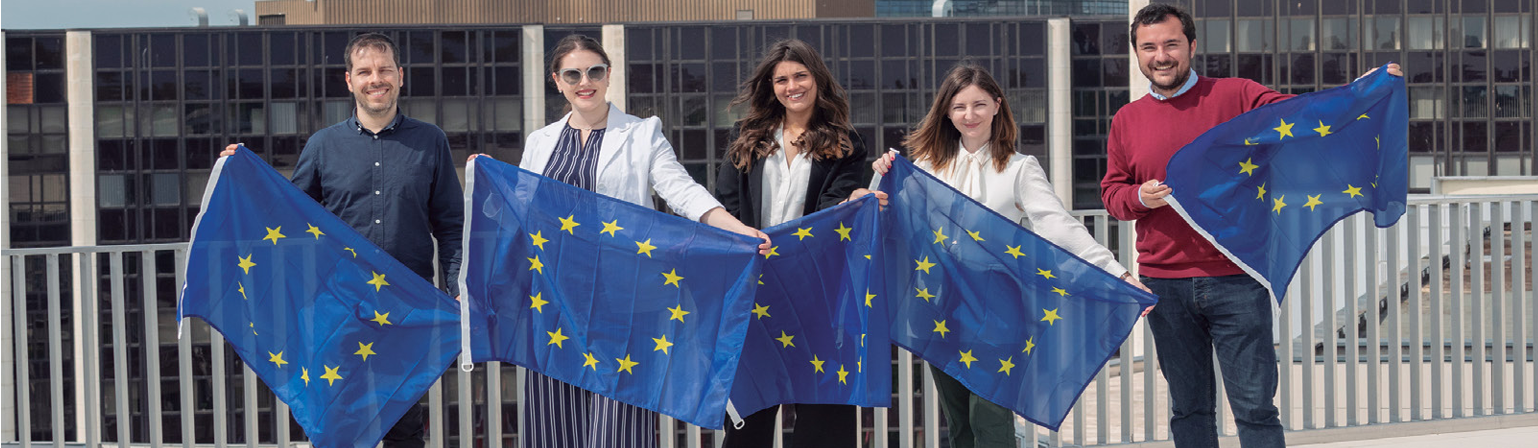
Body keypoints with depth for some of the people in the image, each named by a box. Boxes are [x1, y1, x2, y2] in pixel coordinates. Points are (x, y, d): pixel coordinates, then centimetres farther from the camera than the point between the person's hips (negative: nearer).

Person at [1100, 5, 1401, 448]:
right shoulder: (1127, 120, 10)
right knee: (1189, 408, 12)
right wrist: (1139, 198, -7)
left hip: (1234, 280, -3)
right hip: (1165, 285, 3)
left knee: (1255, 407, -2)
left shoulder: (1234, 96, 0)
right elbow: (1111, 191, 15)